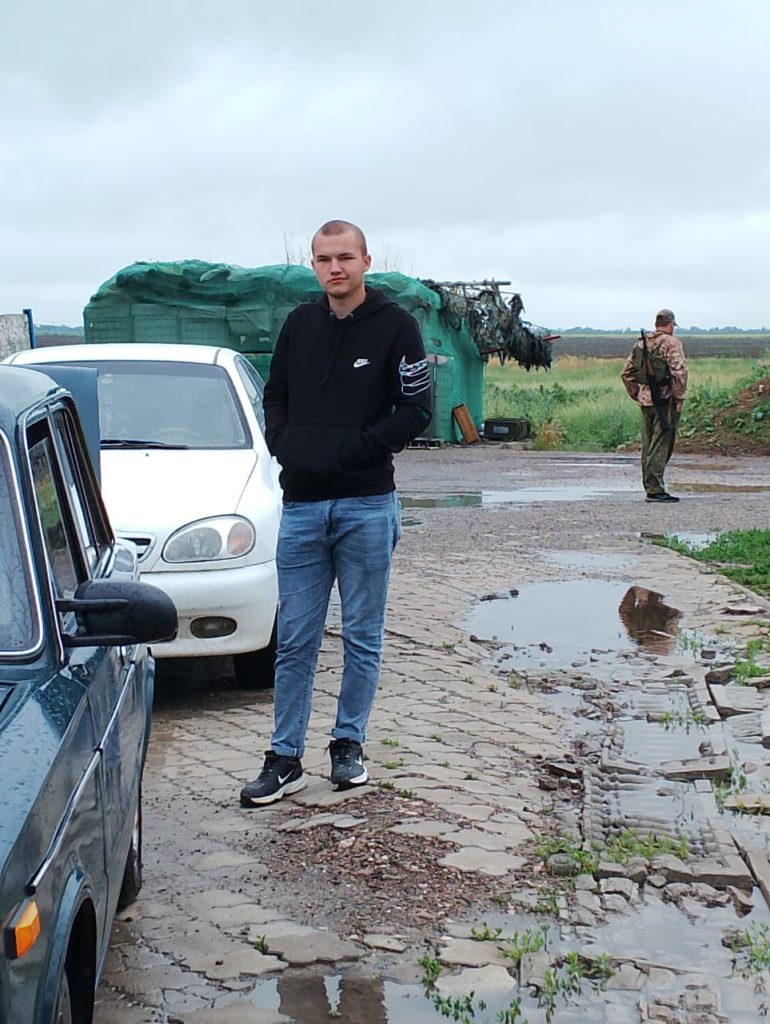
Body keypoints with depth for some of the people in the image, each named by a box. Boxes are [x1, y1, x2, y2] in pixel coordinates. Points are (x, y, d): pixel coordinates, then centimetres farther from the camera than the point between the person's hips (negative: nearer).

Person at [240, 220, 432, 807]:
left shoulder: (395, 325, -2)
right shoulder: (299, 325, 10)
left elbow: (416, 411, -7)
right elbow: (275, 398, 18)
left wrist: (351, 449, -14)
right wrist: (285, 446, -1)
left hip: (367, 507, -3)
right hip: (301, 505, 3)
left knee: (362, 638, 8)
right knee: (295, 641, 5)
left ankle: (349, 744, 22)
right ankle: (286, 759, 12)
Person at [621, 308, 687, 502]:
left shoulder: (641, 343, 14)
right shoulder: (671, 343, -6)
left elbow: (626, 373, 17)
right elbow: (679, 371, -18)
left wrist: (637, 395, 21)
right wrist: (679, 397, -12)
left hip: (646, 399, 7)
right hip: (665, 400, -7)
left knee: (648, 446, 11)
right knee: (660, 446, -6)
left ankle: (650, 487, 16)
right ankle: (655, 489, -9)